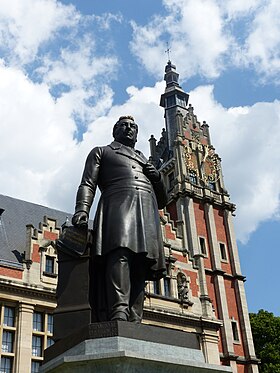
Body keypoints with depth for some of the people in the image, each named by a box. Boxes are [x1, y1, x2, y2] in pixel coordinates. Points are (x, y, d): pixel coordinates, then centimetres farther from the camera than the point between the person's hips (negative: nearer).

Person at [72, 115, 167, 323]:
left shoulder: (145, 161, 39)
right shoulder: (101, 152, 28)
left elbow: (162, 201, 36)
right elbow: (88, 184, 11)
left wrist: (158, 178, 15)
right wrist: (82, 210, -9)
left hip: (148, 212, 5)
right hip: (118, 204, -4)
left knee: (140, 267, -13)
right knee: (120, 252, -31)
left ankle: (135, 322, -21)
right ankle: (118, 311, -44)